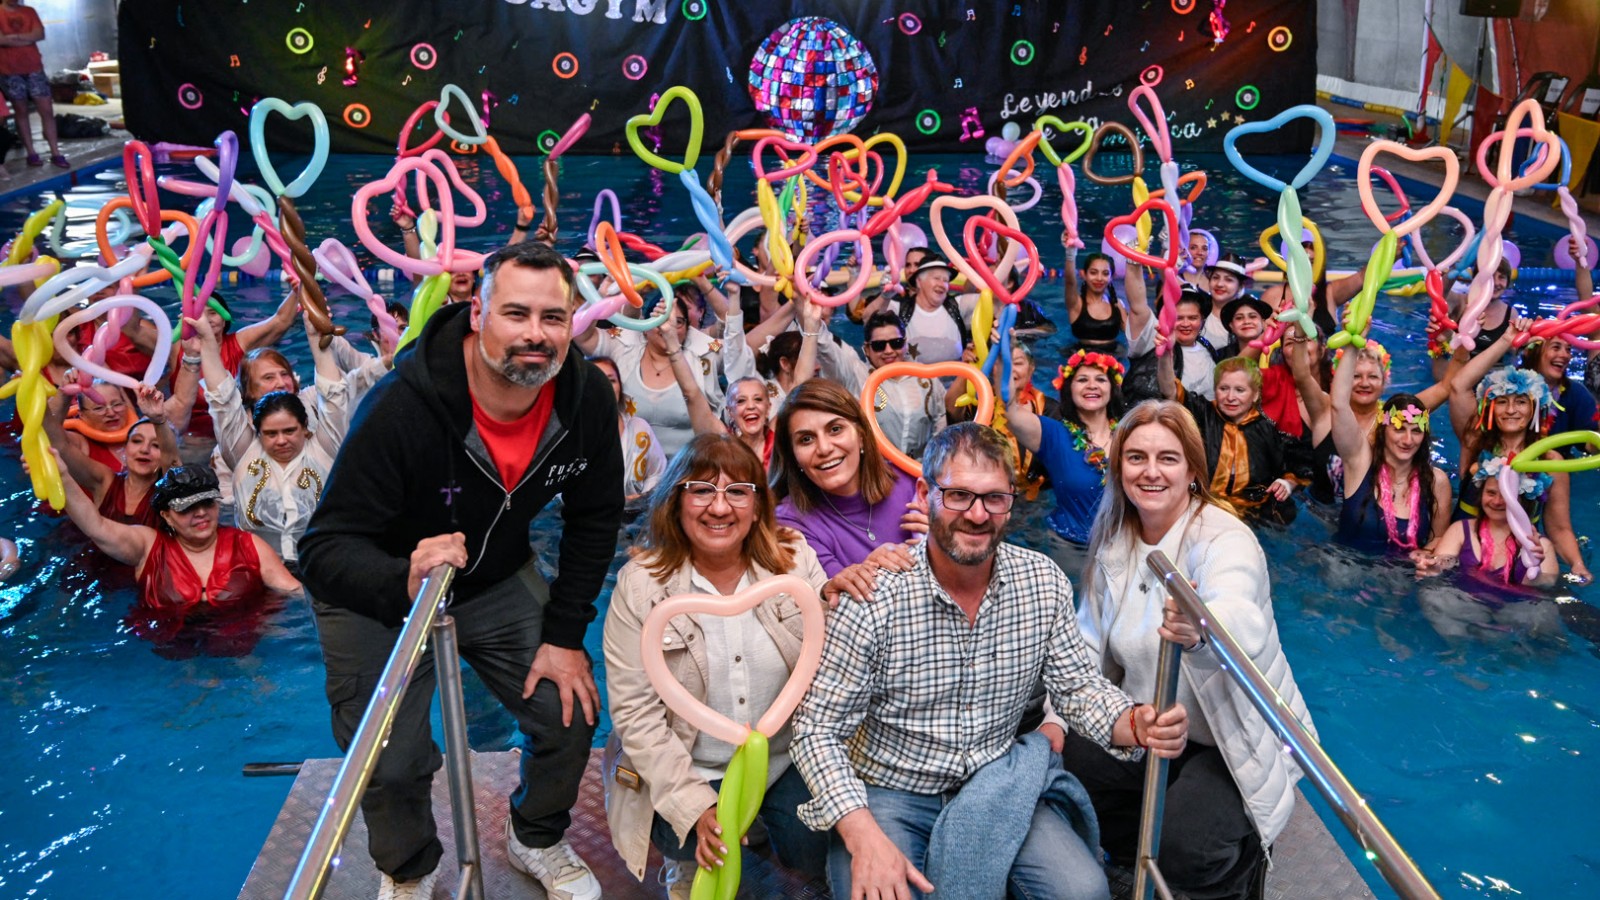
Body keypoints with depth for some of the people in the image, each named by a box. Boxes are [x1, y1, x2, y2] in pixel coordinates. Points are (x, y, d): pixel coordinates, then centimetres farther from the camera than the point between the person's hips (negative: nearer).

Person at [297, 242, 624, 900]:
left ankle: (536, 839, 32)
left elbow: (593, 520, -6)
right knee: (391, 764, -4)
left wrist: (564, 634, -10)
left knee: (572, 711, -1)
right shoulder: (401, 409, -34)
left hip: (500, 580, 4)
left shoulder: (587, 399, -19)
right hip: (378, 592, -4)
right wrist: (404, 581, -51)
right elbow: (325, 550, -30)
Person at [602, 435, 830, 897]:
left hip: (788, 759, 2)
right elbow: (635, 714, -12)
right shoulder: (640, 586, -11)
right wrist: (696, 806, -20)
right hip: (687, 772, -2)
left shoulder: (796, 561, -5)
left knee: (818, 852, -15)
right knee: (701, 855, -26)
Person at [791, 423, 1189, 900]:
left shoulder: (1044, 583, -7)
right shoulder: (872, 599, -20)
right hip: (889, 794, -3)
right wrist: (863, 835, -30)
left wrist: (1137, 724, -22)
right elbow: (817, 730, -15)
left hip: (999, 787, 4)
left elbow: (1078, 686, 1)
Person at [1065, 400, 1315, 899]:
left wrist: (1201, 630, -69)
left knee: (1186, 850, -28)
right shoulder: (1114, 542, -2)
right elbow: (1089, 648, 1)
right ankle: (1155, 847, 13)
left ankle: (1245, 856, 10)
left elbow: (1242, 624, -45)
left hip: (1236, 741, -6)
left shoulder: (1225, 539, -23)